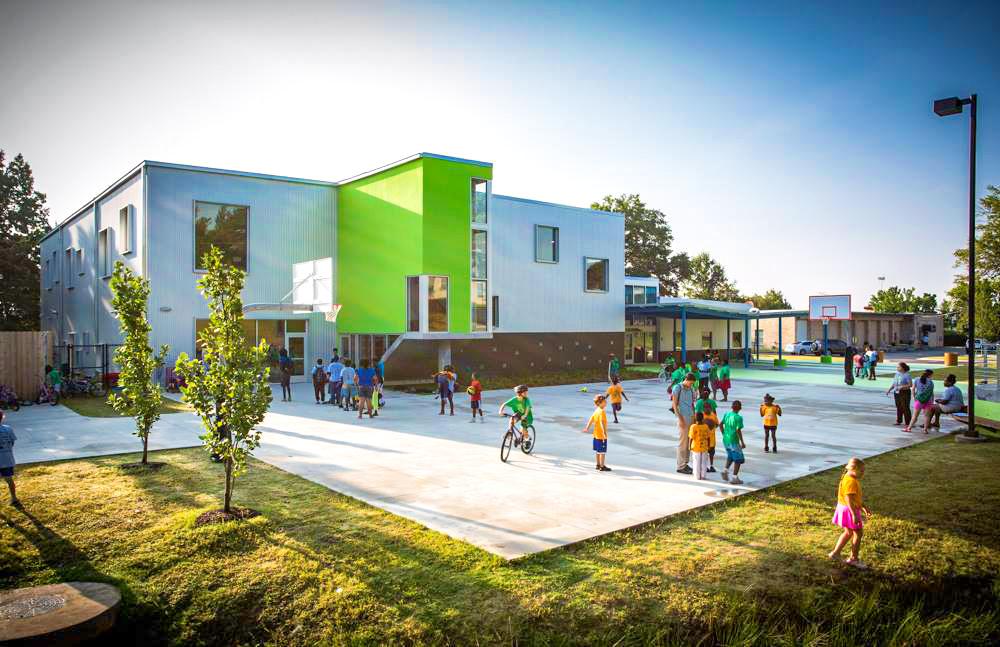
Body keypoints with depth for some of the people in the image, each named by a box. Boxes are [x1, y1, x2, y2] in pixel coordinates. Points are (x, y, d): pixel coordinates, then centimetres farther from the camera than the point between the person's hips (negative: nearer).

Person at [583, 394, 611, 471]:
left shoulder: (596, 410, 8)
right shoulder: (602, 411, -20)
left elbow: (591, 419, 13)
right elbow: (602, 422, -31)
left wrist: (587, 428, 18)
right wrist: (604, 432, -38)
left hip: (596, 434, 9)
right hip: (601, 435, -9)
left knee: (598, 451, 16)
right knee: (602, 451, -2)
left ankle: (598, 465, 25)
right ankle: (602, 466, 2)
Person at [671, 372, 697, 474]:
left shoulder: (691, 389, 11)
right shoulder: (677, 388, -8)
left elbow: (692, 404, 17)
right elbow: (674, 405, -10)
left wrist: (694, 417, 10)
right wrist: (680, 419, -15)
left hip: (691, 417, 6)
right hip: (683, 418, -6)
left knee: (689, 442, 9)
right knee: (682, 442, -4)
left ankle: (685, 464, 18)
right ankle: (680, 466, 2)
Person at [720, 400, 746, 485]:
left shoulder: (726, 414, 3)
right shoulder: (738, 417, -16)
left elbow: (721, 424, 10)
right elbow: (738, 430, -20)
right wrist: (742, 442, -13)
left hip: (725, 440, 7)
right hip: (734, 441, -7)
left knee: (730, 456, 25)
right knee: (738, 459, 5)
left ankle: (725, 471, 12)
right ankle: (734, 478, 4)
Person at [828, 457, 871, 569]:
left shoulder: (851, 479, 12)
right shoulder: (851, 481, -22)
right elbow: (849, 499, -28)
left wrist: (863, 507, 28)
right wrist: (854, 515, -31)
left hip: (848, 510, 11)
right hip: (849, 510, -11)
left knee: (848, 532, 21)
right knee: (858, 533, 1)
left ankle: (835, 552, 27)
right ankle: (853, 559, 11)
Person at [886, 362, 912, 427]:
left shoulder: (907, 375, -10)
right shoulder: (897, 374, 10)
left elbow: (910, 385, -12)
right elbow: (893, 384, 16)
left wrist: (902, 387, -23)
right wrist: (889, 390, 8)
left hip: (904, 393, -6)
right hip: (897, 393, 6)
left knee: (905, 408, -4)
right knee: (899, 407, 11)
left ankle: (908, 423, 2)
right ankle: (899, 421, 21)